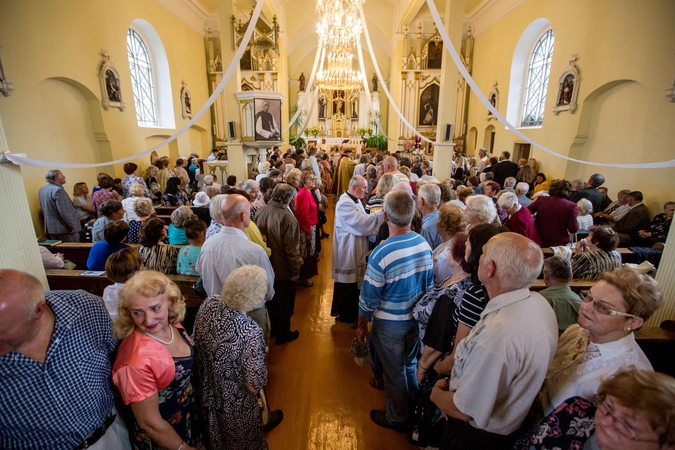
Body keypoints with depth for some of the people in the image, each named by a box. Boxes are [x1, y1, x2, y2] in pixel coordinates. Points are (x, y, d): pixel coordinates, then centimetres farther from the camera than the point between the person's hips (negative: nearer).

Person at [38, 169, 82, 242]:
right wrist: (74, 226, -18)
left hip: (50, 228, 9)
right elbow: (65, 211, -23)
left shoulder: (42, 190, 10)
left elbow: (43, 209, 20)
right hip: (65, 228, -9)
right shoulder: (58, 190, -19)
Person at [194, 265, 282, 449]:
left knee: (212, 434, 35)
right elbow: (255, 386, -28)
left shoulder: (208, 303, -21)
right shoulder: (250, 332, -39)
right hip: (233, 405, -5)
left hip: (204, 389, 5)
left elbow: (198, 340, -1)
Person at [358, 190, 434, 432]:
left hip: (390, 323, -5)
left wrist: (361, 325, -3)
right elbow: (429, 284, 0)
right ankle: (415, 409, 51)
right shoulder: (424, 244, -12)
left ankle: (397, 418, 42)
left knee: (395, 371, 17)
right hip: (417, 318, 5)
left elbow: (369, 298, -19)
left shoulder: (381, 253, -29)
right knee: (411, 364, 27)